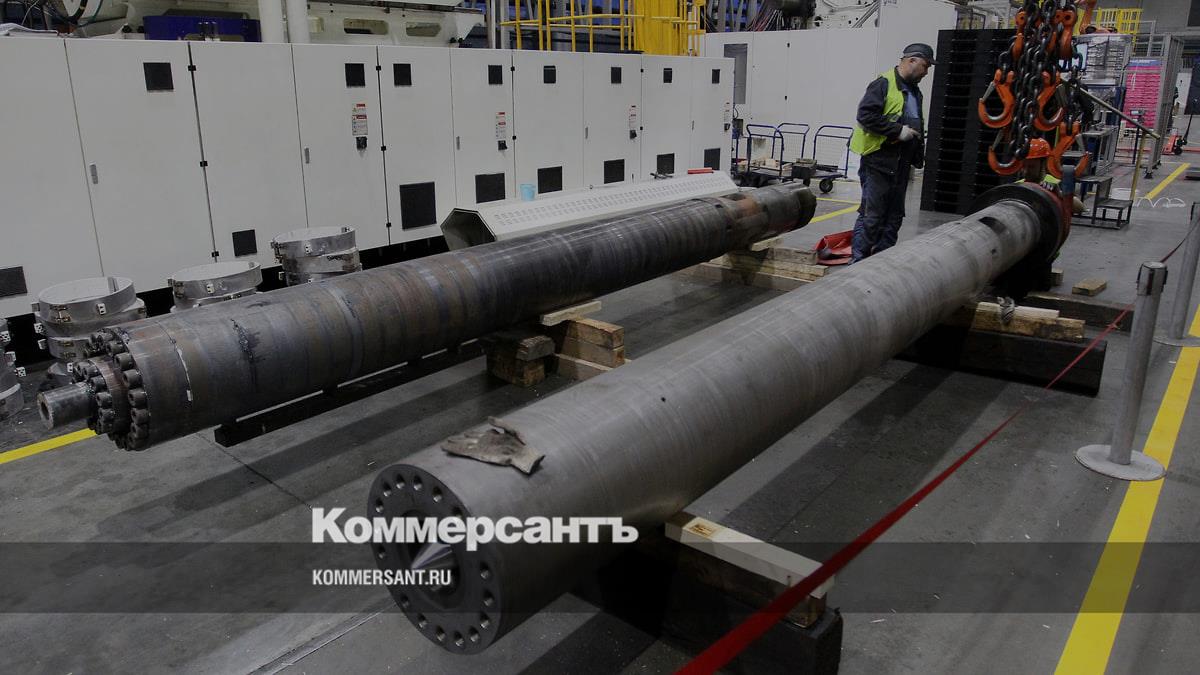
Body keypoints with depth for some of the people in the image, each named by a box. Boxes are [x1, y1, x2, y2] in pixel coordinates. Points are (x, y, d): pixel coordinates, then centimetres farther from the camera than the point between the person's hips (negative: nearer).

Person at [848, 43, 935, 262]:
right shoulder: (883, 84, -8)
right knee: (871, 215, -9)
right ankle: (858, 262, -3)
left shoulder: (914, 91, 20)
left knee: (894, 216, 11)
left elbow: (918, 127, 29)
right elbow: (866, 115, -20)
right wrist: (898, 131, -19)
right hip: (878, 161, -9)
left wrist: (919, 157, 20)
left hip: (901, 164, 9)